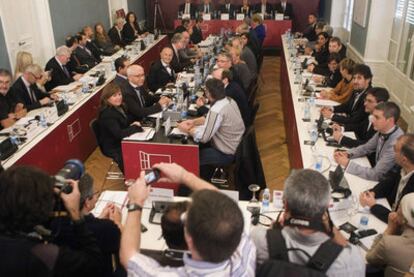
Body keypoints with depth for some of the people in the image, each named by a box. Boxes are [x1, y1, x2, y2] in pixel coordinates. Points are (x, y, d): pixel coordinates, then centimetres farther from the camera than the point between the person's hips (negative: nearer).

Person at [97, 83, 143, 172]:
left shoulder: (119, 107, 3)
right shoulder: (107, 114, -24)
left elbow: (128, 121, 19)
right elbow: (119, 134, -31)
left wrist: (134, 124, -6)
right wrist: (136, 127, -19)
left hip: (122, 141, 8)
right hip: (113, 148, -8)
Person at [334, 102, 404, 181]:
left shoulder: (396, 143, -30)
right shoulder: (383, 131, -7)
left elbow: (376, 175, -26)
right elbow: (366, 148, 10)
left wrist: (347, 163, -22)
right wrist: (347, 154, -7)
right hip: (379, 177, 6)